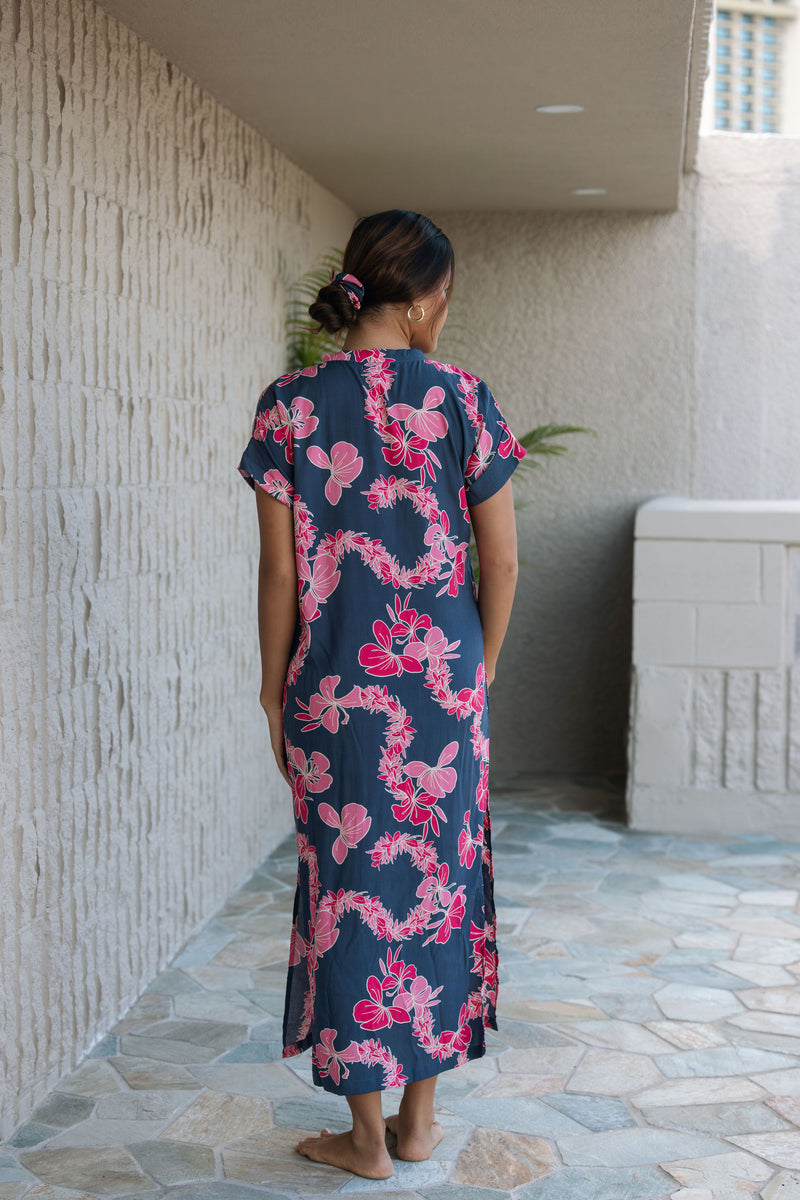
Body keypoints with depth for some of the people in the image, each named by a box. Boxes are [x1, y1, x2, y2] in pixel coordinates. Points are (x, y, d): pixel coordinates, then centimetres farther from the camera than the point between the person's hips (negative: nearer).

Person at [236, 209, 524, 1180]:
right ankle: (419, 1117, 26)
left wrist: (274, 691, 5)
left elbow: (281, 571, -5)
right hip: (441, 678, 1)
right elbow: (501, 561, -2)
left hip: (335, 684, -1)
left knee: (349, 883, 8)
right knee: (438, 873, 14)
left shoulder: (291, 405, -6)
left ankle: (365, 1135, 18)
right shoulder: (461, 399, -5)